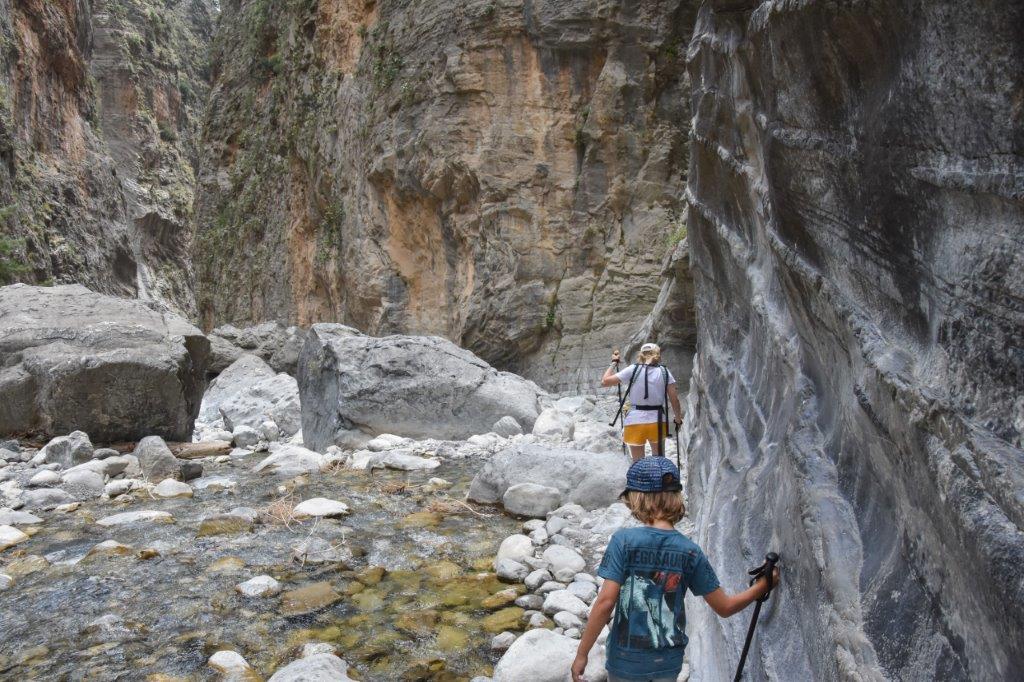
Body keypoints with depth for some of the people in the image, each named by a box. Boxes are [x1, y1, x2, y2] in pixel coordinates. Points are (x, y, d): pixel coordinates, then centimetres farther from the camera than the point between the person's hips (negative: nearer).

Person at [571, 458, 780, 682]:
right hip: (669, 663, 3)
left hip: (626, 661, -3)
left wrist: (582, 654, -12)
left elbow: (606, 602, -21)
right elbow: (725, 607, -3)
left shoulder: (624, 540, -18)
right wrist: (763, 585, 12)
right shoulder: (690, 551, -9)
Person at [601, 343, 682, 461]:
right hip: (657, 421, 2)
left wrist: (614, 363, 10)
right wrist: (678, 419, 14)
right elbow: (674, 399, -1)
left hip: (635, 421, -1)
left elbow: (604, 381, -4)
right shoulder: (664, 372, 1)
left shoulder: (633, 370, -5)